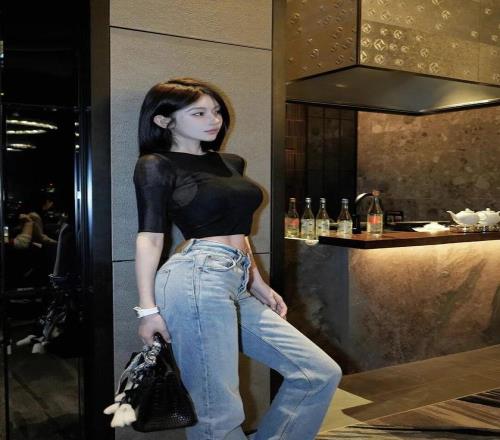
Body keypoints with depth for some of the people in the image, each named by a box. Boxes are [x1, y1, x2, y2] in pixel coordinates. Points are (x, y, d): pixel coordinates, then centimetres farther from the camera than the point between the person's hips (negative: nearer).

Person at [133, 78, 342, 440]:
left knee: (321, 373, 7)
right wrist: (148, 307, -10)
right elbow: (150, 237, -5)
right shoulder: (156, 165, 1)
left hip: (236, 285, 8)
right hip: (197, 279, -8)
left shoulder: (230, 163, 21)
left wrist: (258, 285, 22)